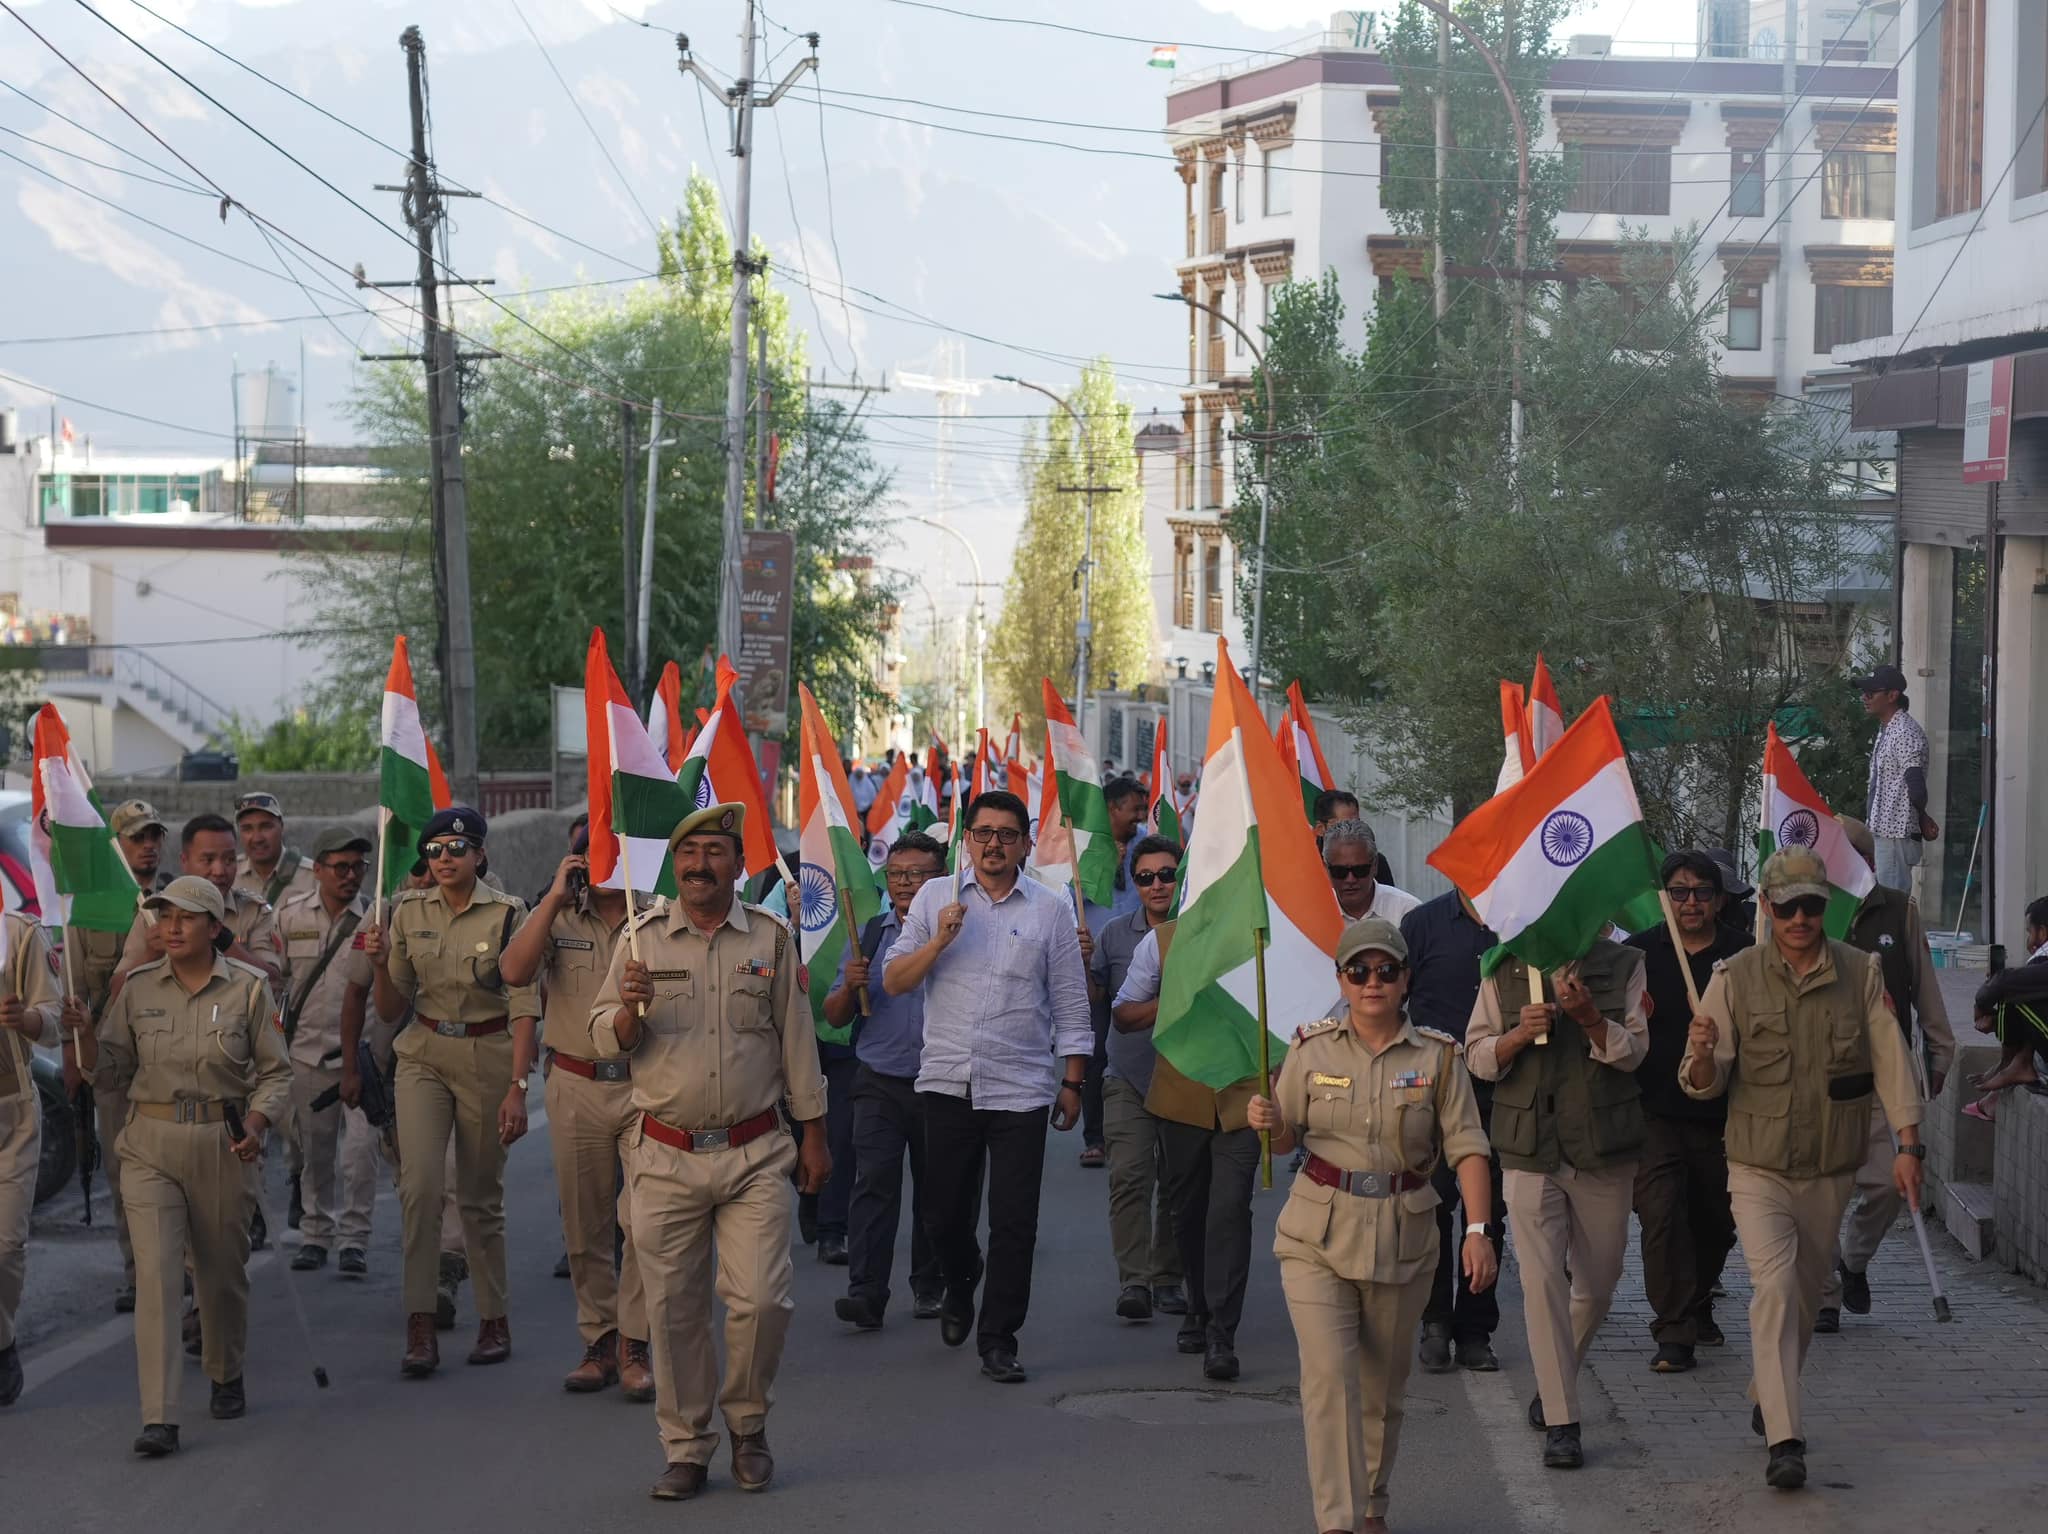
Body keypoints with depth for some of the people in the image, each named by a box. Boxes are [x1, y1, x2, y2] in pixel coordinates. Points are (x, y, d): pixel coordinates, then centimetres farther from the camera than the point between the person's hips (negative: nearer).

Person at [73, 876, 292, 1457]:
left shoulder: (249, 988, -1)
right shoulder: (138, 988, 3)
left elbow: (275, 1072, 3)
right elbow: (110, 1068, 8)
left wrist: (257, 1125, -13)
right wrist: (84, 1034, -11)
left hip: (223, 1146, 0)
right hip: (150, 1147, 0)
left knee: (222, 1272, 13)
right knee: (155, 1273, -12)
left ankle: (227, 1377, 41)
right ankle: (159, 1418, -15)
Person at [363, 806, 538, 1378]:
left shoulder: (507, 913, -7)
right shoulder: (408, 912, 2)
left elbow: (524, 1007, -9)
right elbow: (392, 1008, 8)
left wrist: (517, 1088, -16)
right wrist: (381, 963, -12)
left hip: (488, 1057, -2)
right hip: (425, 1057, 2)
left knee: (481, 1196, 7)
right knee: (419, 1183, -15)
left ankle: (494, 1320, 23)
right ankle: (420, 1326, -14)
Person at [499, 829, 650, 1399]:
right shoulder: (556, 919, 7)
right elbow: (514, 971, -13)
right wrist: (556, 898, -13)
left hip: (645, 1083, -2)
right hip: (575, 1086, 2)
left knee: (645, 1219, -11)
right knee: (584, 1225, 8)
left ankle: (634, 1344, -1)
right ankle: (600, 1340, 19)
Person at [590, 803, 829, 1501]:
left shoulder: (770, 938, 6)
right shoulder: (641, 938, 4)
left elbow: (796, 1040, 11)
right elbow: (606, 1042, 4)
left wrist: (813, 1135, 11)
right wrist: (631, 1008, -18)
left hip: (754, 1154, 0)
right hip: (665, 1156, 0)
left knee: (760, 1299, -8)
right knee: (674, 1311, 3)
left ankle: (747, 1423, 16)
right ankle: (686, 1449, 15)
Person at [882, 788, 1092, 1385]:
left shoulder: (1050, 910, 4)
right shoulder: (936, 898, 6)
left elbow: (1070, 1005, 7)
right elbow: (893, 981, 3)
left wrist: (1072, 1083, 4)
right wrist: (940, 939, -12)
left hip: (1021, 1085, -1)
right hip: (948, 1082, 1)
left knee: (1014, 1222, -4)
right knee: (945, 1211, 10)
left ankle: (998, 1338, 5)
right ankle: (959, 1286, 40)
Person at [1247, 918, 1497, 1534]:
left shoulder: (1438, 1056, -1)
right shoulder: (1312, 1049, 0)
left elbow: (1466, 1147, -4)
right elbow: (1287, 1138, 9)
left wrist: (1477, 1230, -15)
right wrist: (1269, 1123, -15)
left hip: (1403, 1240, 1)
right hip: (1319, 1235, -1)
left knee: (1382, 1384, 13)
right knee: (1329, 1374, -14)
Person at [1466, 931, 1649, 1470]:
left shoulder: (1623, 966, 2)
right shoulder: (1506, 970, 4)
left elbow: (1632, 1052, -4)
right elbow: (1478, 1056, 5)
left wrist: (1588, 1017, -21)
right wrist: (1520, 1034, -15)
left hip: (1603, 1148, 1)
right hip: (1530, 1150, -1)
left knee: (1597, 1284, 10)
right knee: (1542, 1281, -9)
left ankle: (1552, 1384, 35)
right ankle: (1561, 1422, -7)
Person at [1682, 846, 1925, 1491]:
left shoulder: (1861, 973, 1)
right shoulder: (1736, 977, -3)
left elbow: (1890, 1061, 3)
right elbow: (1706, 1084, -2)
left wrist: (1907, 1145, -4)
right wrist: (1701, 1058, -25)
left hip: (1831, 1171, 2)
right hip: (1758, 1167, -2)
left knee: (1806, 1292, 14)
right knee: (1775, 1286, -16)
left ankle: (1766, 1398, 37)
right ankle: (1784, 1441, -20)